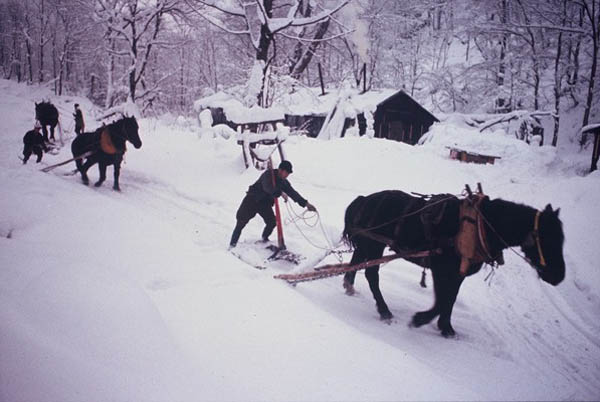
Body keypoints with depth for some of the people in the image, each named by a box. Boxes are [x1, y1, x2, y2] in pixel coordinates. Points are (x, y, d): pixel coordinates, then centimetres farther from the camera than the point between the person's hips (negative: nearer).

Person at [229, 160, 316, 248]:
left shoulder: (283, 182, -1)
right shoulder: (268, 174, -22)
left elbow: (292, 193, 0)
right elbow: (267, 187, -38)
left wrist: (305, 203, -6)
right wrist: (280, 192, -51)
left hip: (265, 203, 6)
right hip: (253, 199, -6)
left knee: (272, 222, -7)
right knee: (241, 222, -8)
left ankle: (264, 240, 18)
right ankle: (232, 244, -2)